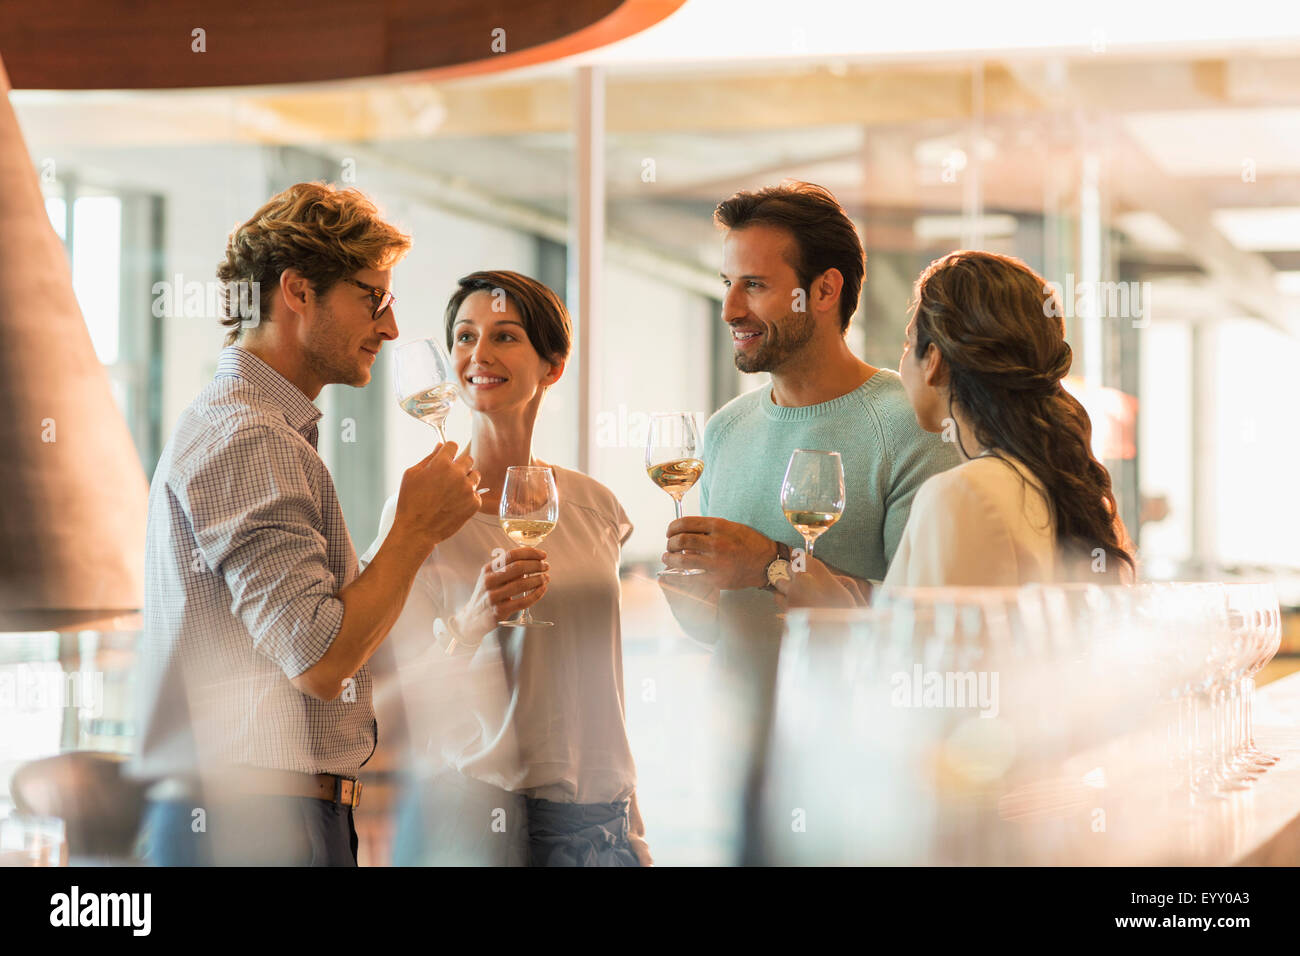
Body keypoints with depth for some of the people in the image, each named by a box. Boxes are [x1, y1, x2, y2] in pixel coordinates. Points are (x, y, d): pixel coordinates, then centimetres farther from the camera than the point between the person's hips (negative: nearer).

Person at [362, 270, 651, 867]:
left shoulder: (595, 507, 7)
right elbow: (409, 696, -9)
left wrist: (633, 833, 13)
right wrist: (474, 620, -25)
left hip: (593, 818, 4)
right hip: (470, 812, -4)